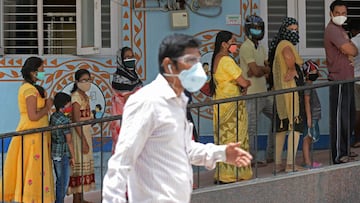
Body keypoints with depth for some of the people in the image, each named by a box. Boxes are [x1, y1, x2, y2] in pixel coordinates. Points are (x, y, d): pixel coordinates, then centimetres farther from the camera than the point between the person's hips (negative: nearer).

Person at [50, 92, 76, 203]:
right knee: (63, 182, 2)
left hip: (54, 152, 9)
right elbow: (69, 140, -15)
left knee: (60, 180, 18)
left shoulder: (53, 116, 6)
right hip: (63, 154, -9)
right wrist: (73, 156, -6)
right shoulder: (65, 120, -19)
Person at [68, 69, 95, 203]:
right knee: (79, 165, -5)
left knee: (85, 164, 11)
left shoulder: (85, 96, 13)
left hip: (86, 133, 9)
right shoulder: (75, 96, -14)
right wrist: (83, 141, -21)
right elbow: (76, 121, -19)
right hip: (79, 135, -9)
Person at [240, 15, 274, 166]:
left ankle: (271, 154, 22)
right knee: (252, 128, -4)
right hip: (252, 95, -10)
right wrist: (264, 69, -1)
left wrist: (259, 69, -12)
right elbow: (256, 70, -21)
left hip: (264, 92, 10)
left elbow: (269, 69, 8)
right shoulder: (246, 47, -13)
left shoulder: (260, 47, 16)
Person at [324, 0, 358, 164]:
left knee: (349, 117, 15)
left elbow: (352, 51, 18)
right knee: (340, 118, -7)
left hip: (347, 79, 10)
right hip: (339, 80, -10)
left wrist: (350, 48, -3)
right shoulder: (332, 30, -14)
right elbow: (351, 50, -22)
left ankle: (344, 151, 23)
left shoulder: (340, 29, 20)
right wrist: (353, 47, -1)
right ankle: (339, 156, -3)